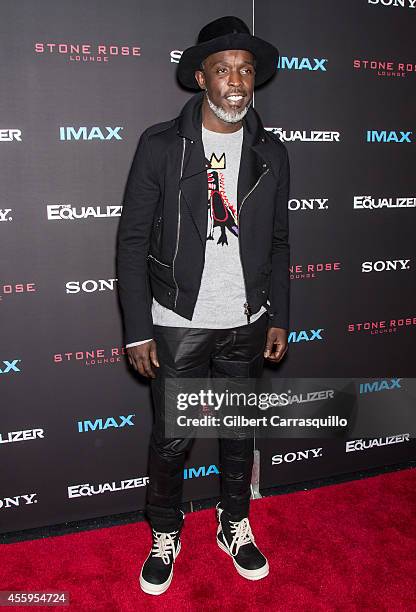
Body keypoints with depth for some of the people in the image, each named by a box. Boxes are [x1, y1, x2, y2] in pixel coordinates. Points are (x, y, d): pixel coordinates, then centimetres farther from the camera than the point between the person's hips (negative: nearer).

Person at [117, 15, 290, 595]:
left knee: (240, 429, 17)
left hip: (246, 325, 3)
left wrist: (279, 318, 5)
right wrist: (138, 331, -10)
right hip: (178, 324, -3)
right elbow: (133, 241, -7)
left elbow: (278, 242, 9)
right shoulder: (160, 145, -8)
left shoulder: (271, 152, 3)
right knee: (171, 439, 9)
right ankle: (165, 536, 35)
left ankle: (235, 526, 41)